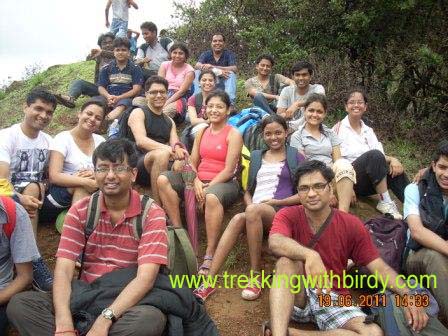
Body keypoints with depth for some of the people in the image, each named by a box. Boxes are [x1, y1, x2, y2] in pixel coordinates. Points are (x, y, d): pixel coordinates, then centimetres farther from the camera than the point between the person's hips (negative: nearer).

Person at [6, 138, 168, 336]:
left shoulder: (151, 214, -8)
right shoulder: (80, 211, 3)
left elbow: (145, 278, -19)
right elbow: (63, 270, -8)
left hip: (129, 304, -3)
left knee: (152, 319, -36)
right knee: (18, 304, -18)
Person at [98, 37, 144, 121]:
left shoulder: (135, 69, 10)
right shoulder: (106, 69, 18)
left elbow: (137, 89, 0)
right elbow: (101, 87, 13)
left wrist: (118, 98, -13)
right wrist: (108, 96, -12)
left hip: (126, 99, -4)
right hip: (109, 99, 4)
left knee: (123, 103, -39)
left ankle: (108, 119, -67)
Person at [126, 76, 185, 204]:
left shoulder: (170, 121, 22)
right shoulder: (138, 113, 4)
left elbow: (175, 144, 6)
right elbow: (141, 141, -14)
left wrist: (177, 149, -21)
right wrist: (167, 149, -29)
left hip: (162, 165, 5)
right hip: (138, 164, -5)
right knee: (161, 154, -34)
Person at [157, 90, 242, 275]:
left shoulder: (233, 134, -1)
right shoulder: (202, 132, 16)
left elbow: (229, 170, -10)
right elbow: (192, 163, 10)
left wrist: (207, 188, -17)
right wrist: (196, 182, -11)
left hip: (223, 183, -6)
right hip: (199, 181, 6)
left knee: (212, 198, -41)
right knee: (163, 180, -15)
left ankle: (210, 256, -33)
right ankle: (178, 230, -15)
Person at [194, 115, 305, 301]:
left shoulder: (296, 157, 11)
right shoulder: (256, 156, 23)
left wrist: (278, 201, -8)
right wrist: (249, 204, 1)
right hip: (255, 210, 3)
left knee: (254, 211, -36)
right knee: (238, 218, -32)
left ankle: (255, 276, -27)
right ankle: (209, 280, -37)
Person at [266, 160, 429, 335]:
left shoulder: (351, 225, 0)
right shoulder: (288, 216, -6)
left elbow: (378, 266, -3)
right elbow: (275, 242, -29)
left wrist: (407, 294, -20)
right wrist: (310, 255, -47)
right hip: (297, 295, -2)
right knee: (287, 260, -31)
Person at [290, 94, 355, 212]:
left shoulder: (330, 133, 22)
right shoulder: (297, 136, 9)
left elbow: (338, 160, 11)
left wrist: (349, 186, -8)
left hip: (333, 175, 3)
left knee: (343, 164, -31)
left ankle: (343, 213, -43)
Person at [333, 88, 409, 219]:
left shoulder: (368, 131, 16)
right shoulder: (339, 128, 2)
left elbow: (381, 156, 6)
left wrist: (392, 159, -16)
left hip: (368, 183, 5)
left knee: (395, 170, -25)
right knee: (374, 155, -31)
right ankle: (385, 202, -26)